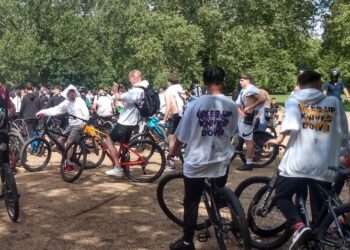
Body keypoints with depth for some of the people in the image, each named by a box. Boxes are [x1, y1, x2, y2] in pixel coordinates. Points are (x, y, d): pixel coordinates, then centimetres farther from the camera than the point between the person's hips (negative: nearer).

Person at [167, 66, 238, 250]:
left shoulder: (195, 104, -13)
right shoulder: (232, 106, -7)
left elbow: (182, 135, -5)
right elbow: (231, 134, 7)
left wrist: (174, 151, 14)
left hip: (196, 162, -2)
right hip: (221, 162, 2)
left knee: (191, 203, 10)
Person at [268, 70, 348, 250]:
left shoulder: (294, 99, 5)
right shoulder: (334, 102, 10)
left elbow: (291, 122, -16)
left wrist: (280, 139, -4)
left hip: (298, 163, -2)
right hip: (324, 166, 2)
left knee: (282, 196, 14)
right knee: (320, 210, 13)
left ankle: (299, 226, -10)